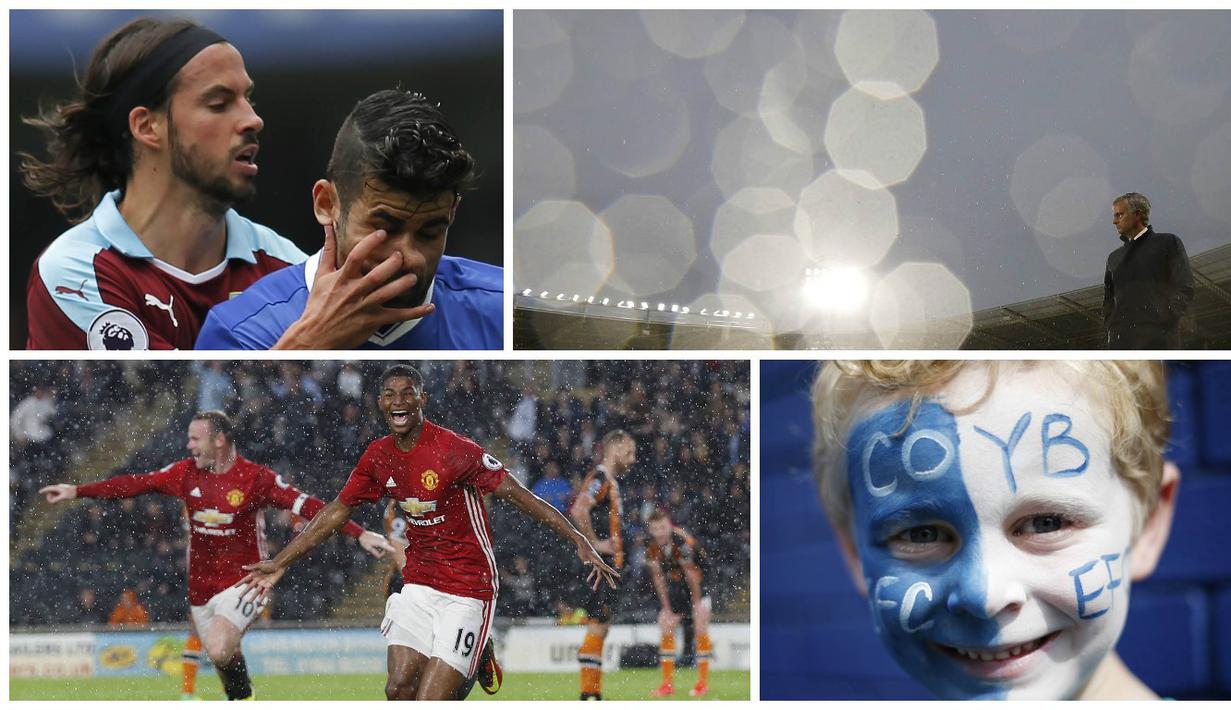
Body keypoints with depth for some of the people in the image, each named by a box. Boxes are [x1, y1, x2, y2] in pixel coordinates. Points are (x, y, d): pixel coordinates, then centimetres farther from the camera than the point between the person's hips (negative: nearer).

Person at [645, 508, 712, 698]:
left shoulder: (682, 542, -29)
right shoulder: (651, 547, -12)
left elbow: (691, 573, -21)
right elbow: (658, 577, -4)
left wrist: (696, 603, -14)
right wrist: (666, 608, -3)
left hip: (697, 585, -5)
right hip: (674, 588, 5)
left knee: (701, 631, -9)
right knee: (666, 630, 0)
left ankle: (703, 682, -2)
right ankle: (668, 684, 5)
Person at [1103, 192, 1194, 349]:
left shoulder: (1168, 243, 11)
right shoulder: (1114, 258, 25)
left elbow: (1184, 289, 3)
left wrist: (1162, 322, -9)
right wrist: (1110, 328, 7)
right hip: (1120, 340, 4)